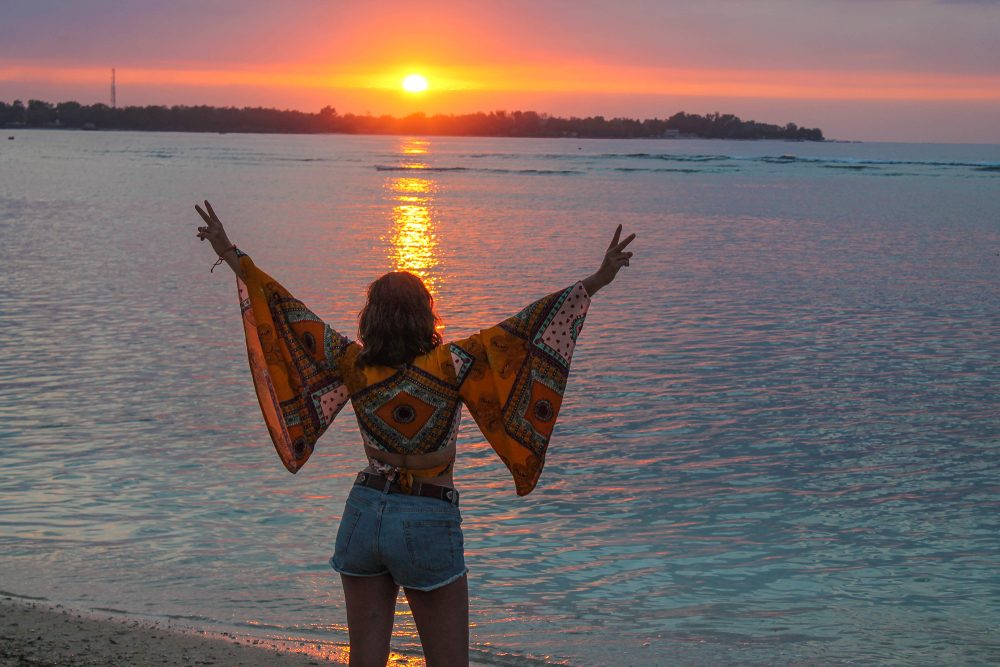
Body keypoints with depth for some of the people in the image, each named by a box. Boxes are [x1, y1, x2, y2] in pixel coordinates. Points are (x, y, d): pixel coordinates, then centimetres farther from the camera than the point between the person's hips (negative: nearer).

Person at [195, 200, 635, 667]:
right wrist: (595, 282, -14)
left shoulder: (353, 365, -5)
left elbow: (287, 313, 1)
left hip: (365, 511, 4)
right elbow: (526, 329, -17)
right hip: (429, 524, -4)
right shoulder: (451, 366, -15)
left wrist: (232, 257, 10)